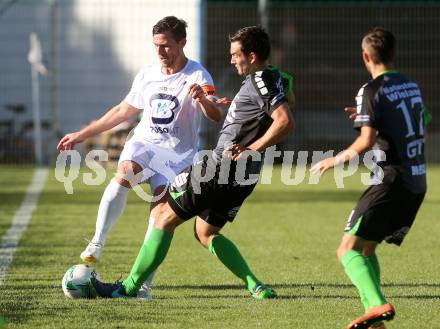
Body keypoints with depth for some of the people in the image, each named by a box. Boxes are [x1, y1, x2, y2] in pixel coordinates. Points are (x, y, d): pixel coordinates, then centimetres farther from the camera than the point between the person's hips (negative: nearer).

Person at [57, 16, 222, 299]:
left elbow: (216, 116, -22)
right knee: (125, 172, -30)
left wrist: (203, 98, -46)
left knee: (161, 210, -18)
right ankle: (97, 244, -31)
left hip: (177, 154, -3)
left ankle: (143, 283, -19)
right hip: (143, 142, 3)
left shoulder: (197, 76, -7)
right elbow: (124, 111, 23)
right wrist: (82, 135, 25)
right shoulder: (147, 76, 10)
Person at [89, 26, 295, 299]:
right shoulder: (268, 79, 13)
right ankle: (256, 287, 8)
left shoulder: (260, 82, -17)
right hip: (243, 176, 10)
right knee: (206, 233, 21)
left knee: (166, 218, 1)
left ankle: (130, 286, 5)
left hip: (222, 168, -10)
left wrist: (251, 149, -24)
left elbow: (286, 122, -29)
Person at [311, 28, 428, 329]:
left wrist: (334, 161, -2)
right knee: (367, 249, 18)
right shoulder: (412, 86, 14)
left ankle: (378, 305, -30)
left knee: (348, 250, -9)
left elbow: (366, 142, -18)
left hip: (391, 182, -8)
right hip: (417, 182, 8)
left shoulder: (372, 91, -9)